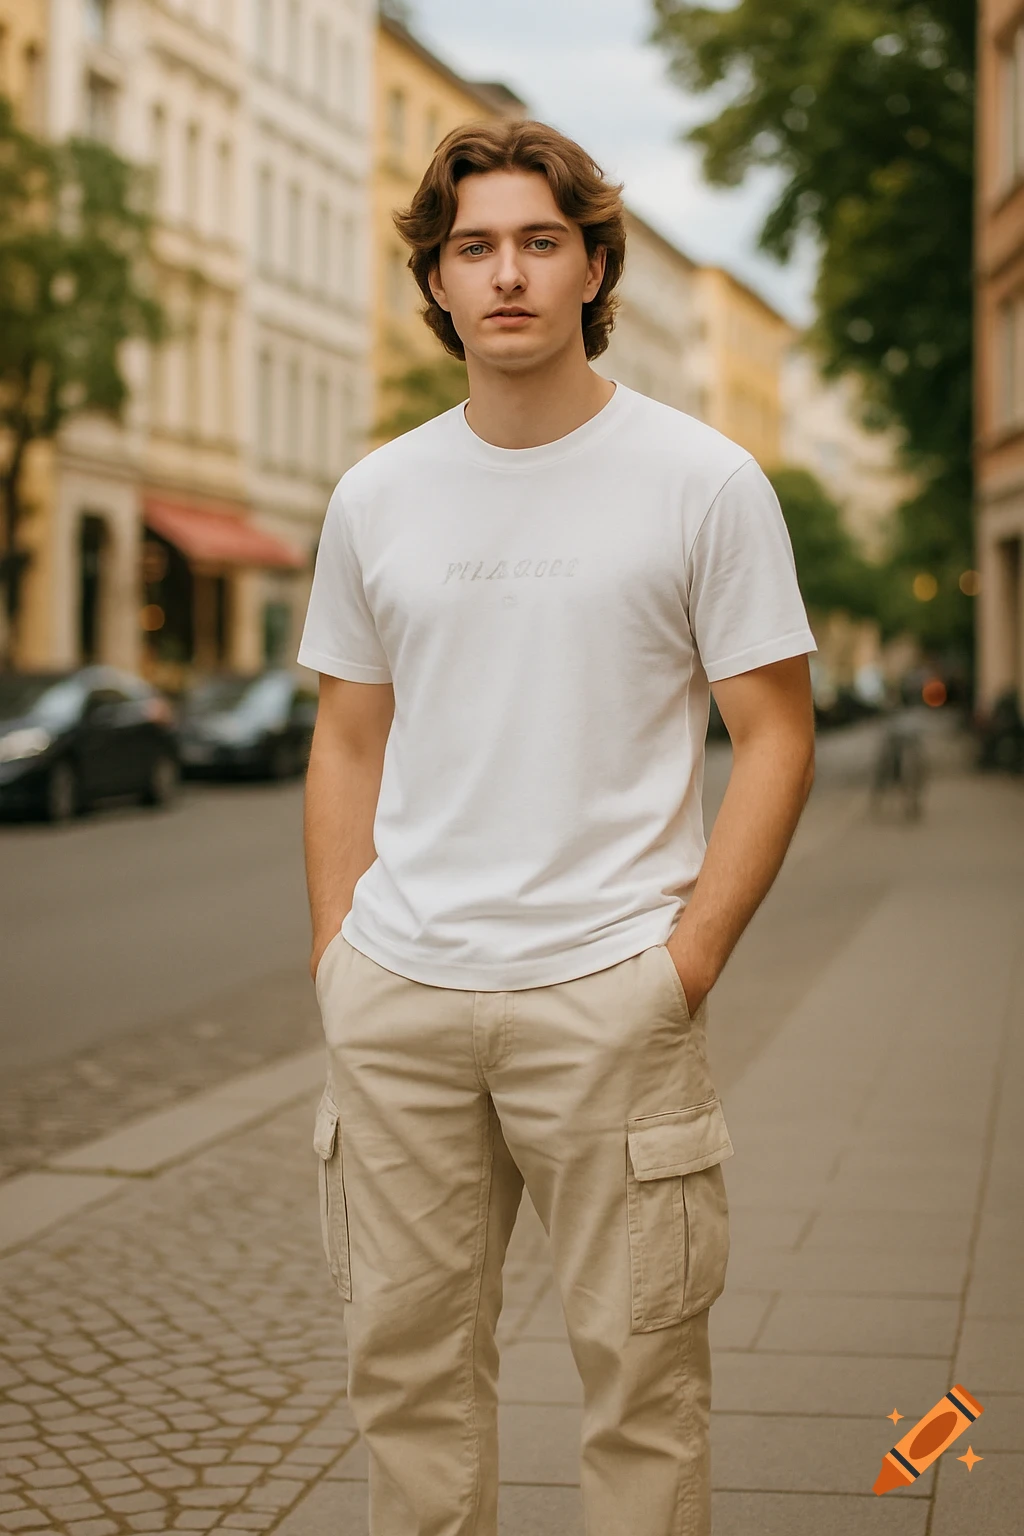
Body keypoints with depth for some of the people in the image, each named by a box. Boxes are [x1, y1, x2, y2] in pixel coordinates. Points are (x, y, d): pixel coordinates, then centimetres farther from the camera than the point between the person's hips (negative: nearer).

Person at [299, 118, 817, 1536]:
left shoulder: (703, 483, -2)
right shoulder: (376, 497, 10)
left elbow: (776, 733, -2)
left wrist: (688, 957, -10)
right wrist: (338, 956, 7)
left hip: (607, 993, -3)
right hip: (396, 995, 4)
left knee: (641, 1367, 2)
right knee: (406, 1360, 11)